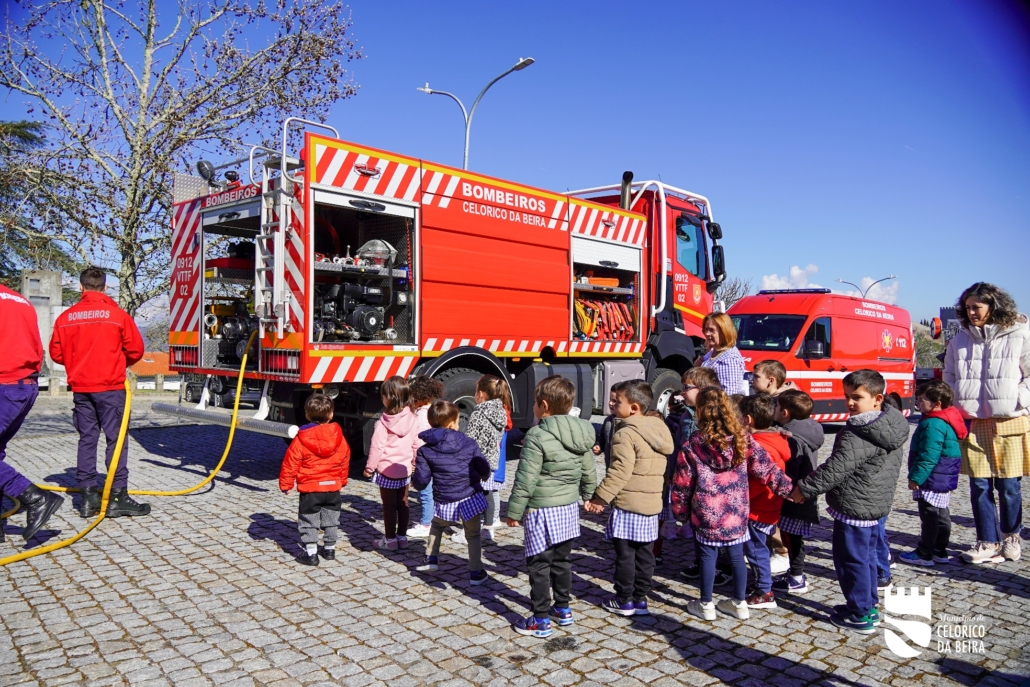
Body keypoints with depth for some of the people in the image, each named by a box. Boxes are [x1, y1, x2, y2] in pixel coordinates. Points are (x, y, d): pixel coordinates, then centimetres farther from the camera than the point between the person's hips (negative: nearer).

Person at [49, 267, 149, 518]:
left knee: (87, 438, 11)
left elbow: (57, 353, 5)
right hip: (110, 386, -4)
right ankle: (118, 496, -2)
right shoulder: (117, 314, -7)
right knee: (116, 438, -1)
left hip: (80, 387, 4)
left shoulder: (67, 317, 2)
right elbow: (135, 349, -5)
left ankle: (88, 496, 13)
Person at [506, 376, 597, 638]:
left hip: (542, 512, -7)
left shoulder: (537, 436, -18)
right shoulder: (581, 434, 4)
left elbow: (525, 480, -18)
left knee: (539, 566, 3)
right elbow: (589, 473, 12)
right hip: (569, 508, 8)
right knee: (561, 560, 20)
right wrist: (586, 497, 28)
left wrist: (514, 511, -9)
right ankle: (563, 609, 32)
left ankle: (541, 621, 10)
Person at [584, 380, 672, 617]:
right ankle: (640, 598, 21)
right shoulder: (659, 430, 9)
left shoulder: (626, 433, -16)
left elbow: (620, 471, -22)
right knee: (645, 554, 13)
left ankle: (624, 601, 12)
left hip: (627, 504, -8)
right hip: (652, 503, 8)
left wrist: (601, 498, -16)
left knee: (625, 554, 4)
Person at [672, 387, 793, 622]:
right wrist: (787, 488, 13)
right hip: (737, 513, 3)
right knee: (737, 556, 15)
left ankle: (706, 605, 20)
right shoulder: (743, 439, -4)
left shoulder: (692, 446, -11)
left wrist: (680, 511, 7)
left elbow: (682, 484, -5)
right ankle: (739, 603, 29)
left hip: (706, 515, -3)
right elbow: (765, 469, 0)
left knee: (707, 556, 9)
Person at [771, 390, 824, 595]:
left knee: (791, 538, 3)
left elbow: (789, 475, -25)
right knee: (792, 538, 20)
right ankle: (796, 573, 34)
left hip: (796, 500, -10)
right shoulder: (807, 432, 5)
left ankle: (796, 580, 15)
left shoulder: (793, 440, -25)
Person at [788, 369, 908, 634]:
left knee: (851, 558, 3)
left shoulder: (858, 435, -26)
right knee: (866, 555, 20)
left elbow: (836, 468, -27)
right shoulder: (890, 426, 5)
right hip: (875, 504, 10)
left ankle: (860, 615, 13)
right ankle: (868, 606, 32)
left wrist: (804, 488, -18)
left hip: (854, 506, -10)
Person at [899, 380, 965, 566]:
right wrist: (918, 476, 22)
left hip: (933, 480, -11)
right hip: (943, 480, 11)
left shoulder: (933, 425, -23)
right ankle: (940, 552, 27)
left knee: (929, 516, -2)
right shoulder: (944, 421, 11)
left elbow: (928, 456, -25)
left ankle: (924, 554, 6)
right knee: (941, 515, 17)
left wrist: (916, 477, -18)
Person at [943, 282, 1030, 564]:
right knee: (979, 486, 4)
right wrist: (957, 407, 5)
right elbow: (949, 377, 15)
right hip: (973, 423, 3)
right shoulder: (959, 340, 8)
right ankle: (988, 544, 14)